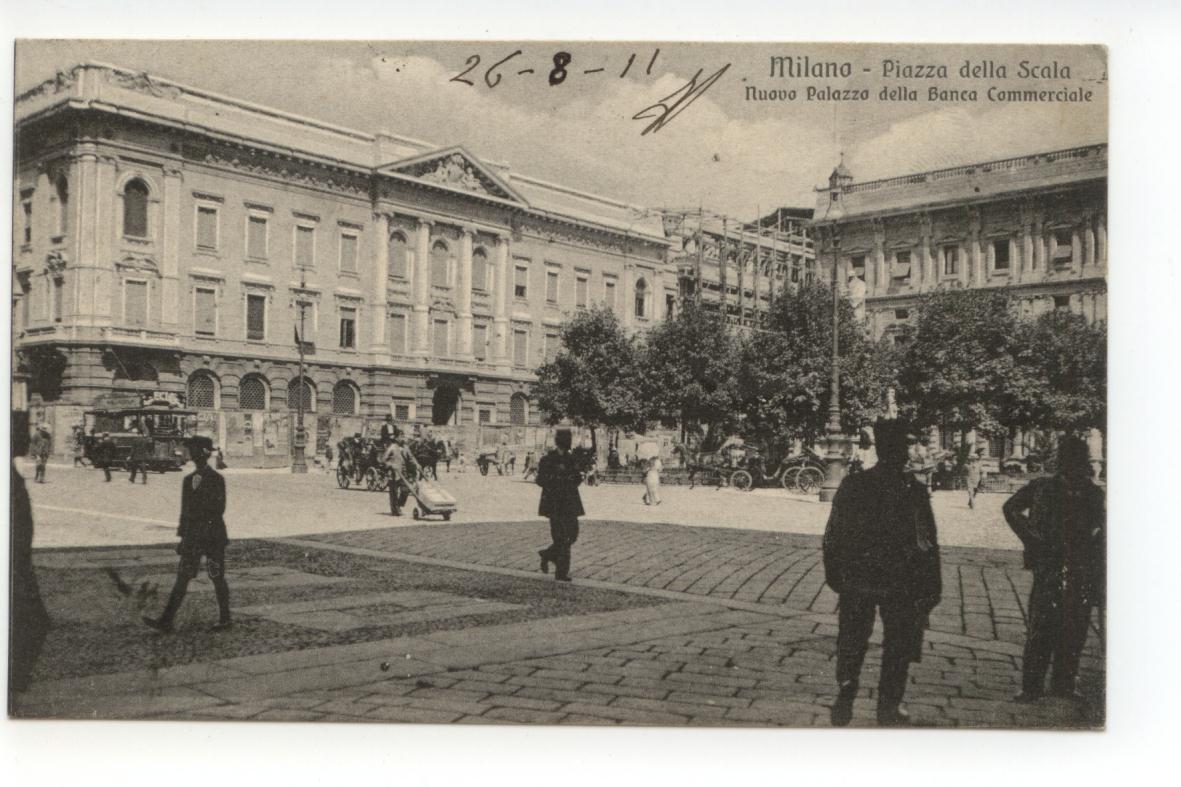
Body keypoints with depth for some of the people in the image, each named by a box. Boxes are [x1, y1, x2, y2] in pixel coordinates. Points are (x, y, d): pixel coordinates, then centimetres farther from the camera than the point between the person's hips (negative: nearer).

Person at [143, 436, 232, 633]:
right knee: (182, 577, 1)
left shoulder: (216, 480, -8)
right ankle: (166, 621, -1)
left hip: (213, 536, -6)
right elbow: (185, 511, 16)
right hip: (192, 536, 6)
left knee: (217, 579, 2)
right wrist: (183, 538, 15)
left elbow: (218, 510, -13)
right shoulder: (188, 480, 12)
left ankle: (225, 619, 15)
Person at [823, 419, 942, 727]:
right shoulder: (914, 491, -11)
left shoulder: (852, 486, -5)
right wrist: (931, 589, -2)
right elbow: (927, 546, -9)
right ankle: (888, 708, 18)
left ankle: (845, 695, 8)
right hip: (900, 583, -1)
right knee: (898, 644, 13)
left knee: (851, 643, 16)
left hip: (856, 578, 2)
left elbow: (832, 537, -1)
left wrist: (834, 577, 9)